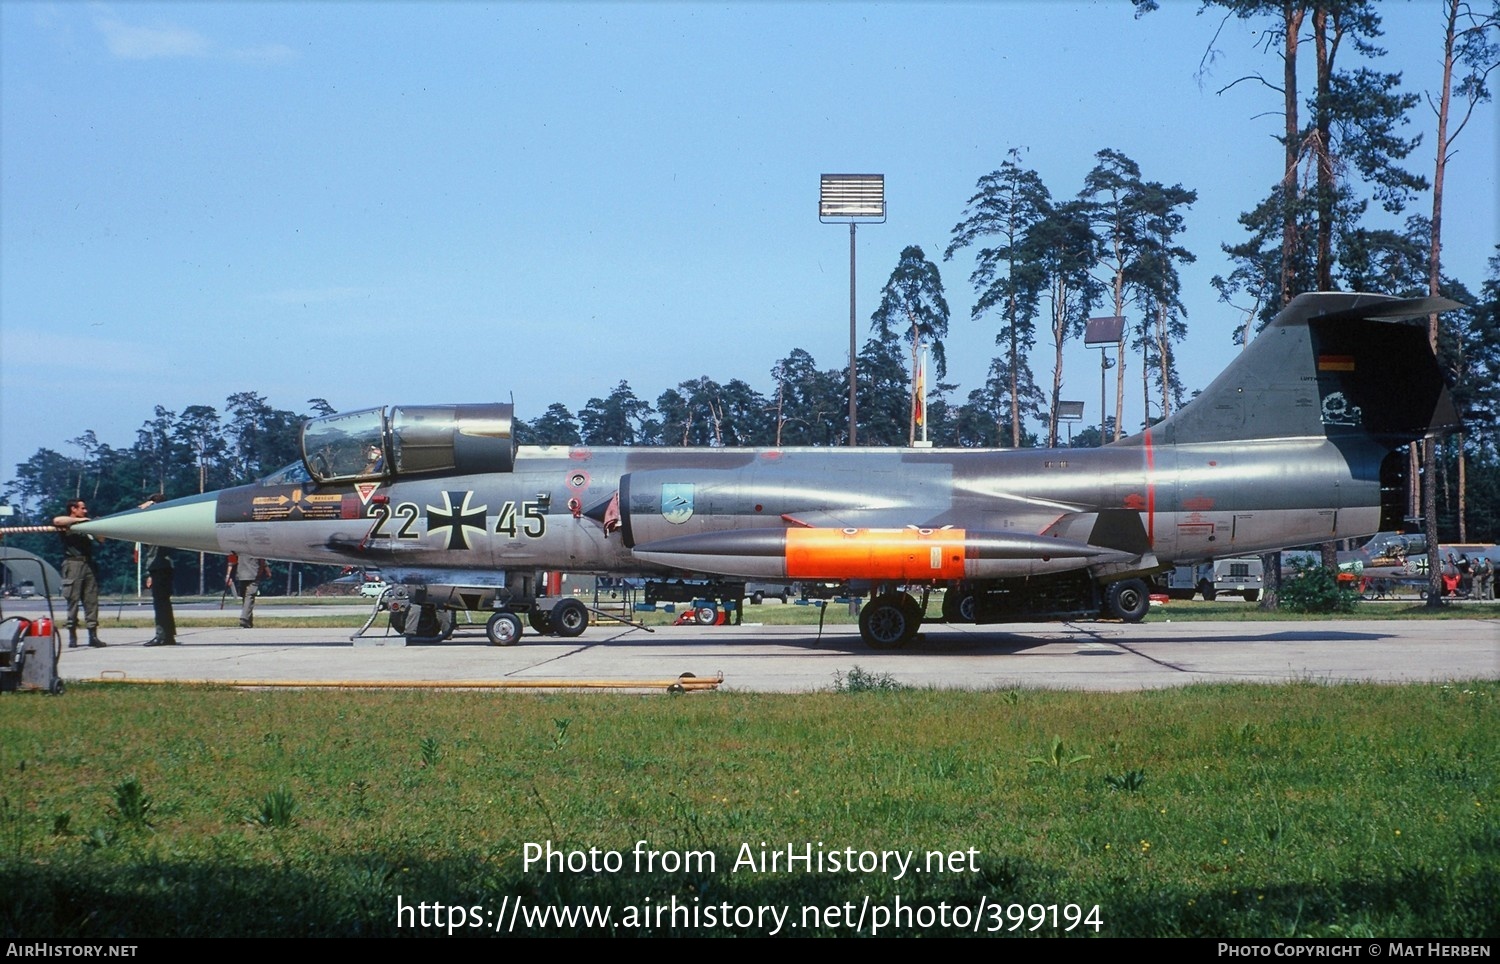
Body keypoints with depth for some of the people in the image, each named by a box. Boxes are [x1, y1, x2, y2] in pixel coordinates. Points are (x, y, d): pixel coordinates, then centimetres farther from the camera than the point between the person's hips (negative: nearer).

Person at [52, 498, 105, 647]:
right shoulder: (67, 525, 6)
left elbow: (101, 539, 25)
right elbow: (57, 520, -17)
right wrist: (78, 520, -13)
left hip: (88, 564, 5)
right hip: (73, 563, -5)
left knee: (91, 600, -1)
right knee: (73, 600, -5)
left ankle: (93, 635, -3)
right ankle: (72, 636, -3)